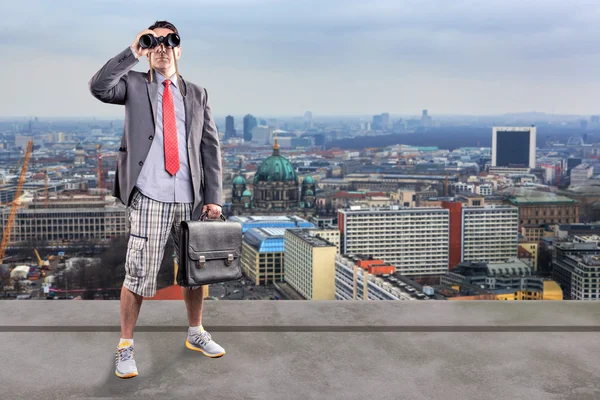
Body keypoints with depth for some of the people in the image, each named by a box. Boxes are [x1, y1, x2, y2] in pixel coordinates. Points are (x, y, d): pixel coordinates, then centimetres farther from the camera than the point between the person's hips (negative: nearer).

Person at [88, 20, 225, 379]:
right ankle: (126, 346, 14)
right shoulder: (135, 85, 7)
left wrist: (214, 197, 1)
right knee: (139, 273, -3)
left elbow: (211, 147, 8)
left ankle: (196, 333, 33)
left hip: (191, 198, 3)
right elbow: (99, 87, -14)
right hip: (150, 197, -3)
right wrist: (132, 52, -12)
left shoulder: (198, 95, 12)